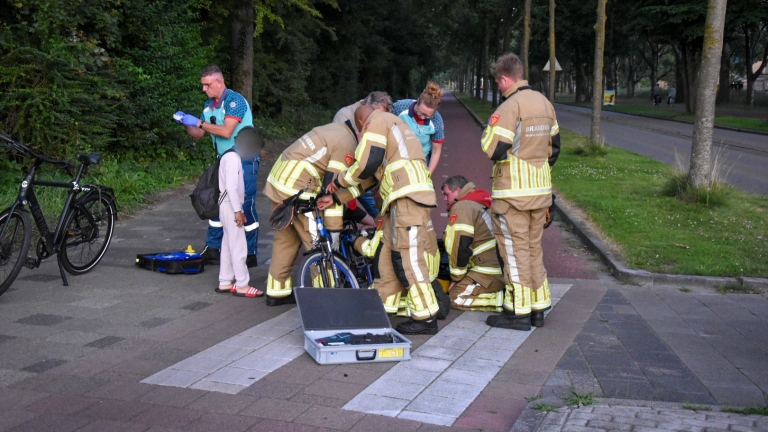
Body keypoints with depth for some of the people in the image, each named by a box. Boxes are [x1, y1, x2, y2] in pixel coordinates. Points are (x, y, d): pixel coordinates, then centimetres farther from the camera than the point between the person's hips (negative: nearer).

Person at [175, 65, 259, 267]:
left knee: (246, 206, -6)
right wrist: (187, 123, -7)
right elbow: (198, 134, 12)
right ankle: (213, 250, 16)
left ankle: (250, 254, 2)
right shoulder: (209, 105, 9)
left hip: (244, 161, -8)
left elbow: (226, 131, -25)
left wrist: (199, 122, -21)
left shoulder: (234, 100, -16)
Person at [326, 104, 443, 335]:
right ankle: (381, 309, 17)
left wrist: (340, 180, 7)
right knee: (387, 254, 12)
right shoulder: (395, 123, 33)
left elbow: (367, 164, -8)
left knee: (407, 256, -11)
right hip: (406, 197, 10)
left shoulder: (377, 122, 4)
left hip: (408, 196, -10)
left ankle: (426, 318, -10)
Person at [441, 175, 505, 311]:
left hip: (490, 272, -9)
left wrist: (456, 278, -4)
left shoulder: (461, 208, -10)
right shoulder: (481, 204, 20)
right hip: (503, 269, 9)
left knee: (456, 298, -4)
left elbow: (460, 248, -16)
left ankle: (502, 299, -12)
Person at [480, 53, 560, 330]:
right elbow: (554, 146, 16)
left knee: (515, 250, 0)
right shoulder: (545, 103, 11)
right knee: (534, 247, 15)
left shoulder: (510, 106, -15)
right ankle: (538, 308, 22)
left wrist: (490, 128, -1)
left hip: (513, 192, -8)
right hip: (541, 190, 8)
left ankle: (519, 312, 5)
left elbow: (494, 150, -20)